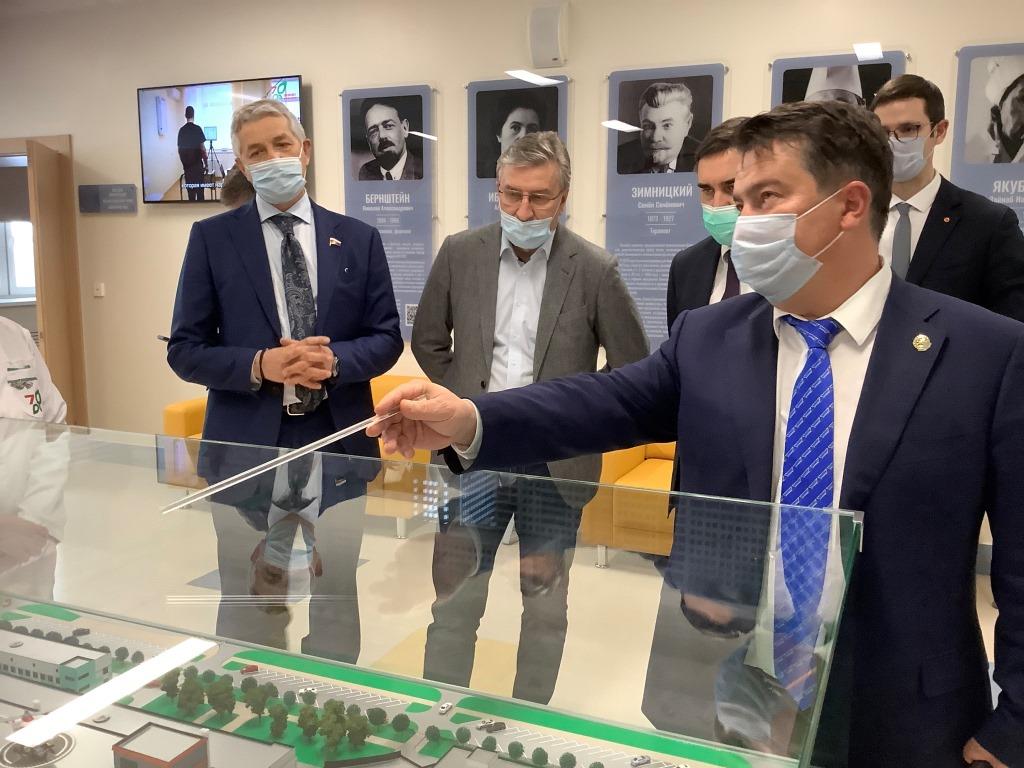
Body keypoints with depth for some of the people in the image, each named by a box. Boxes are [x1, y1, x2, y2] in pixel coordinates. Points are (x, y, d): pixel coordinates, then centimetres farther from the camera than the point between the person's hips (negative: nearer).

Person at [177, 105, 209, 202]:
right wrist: (206, 163, 0)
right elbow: (202, 148, -10)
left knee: (190, 188, 8)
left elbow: (179, 149, 7)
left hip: (186, 165, 4)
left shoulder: (181, 130, 4)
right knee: (200, 188, -1)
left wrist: (183, 163, 18)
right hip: (197, 163, -4)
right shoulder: (197, 129, -9)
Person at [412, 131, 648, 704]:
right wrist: (464, 400, 6)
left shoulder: (594, 269, -8)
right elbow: (428, 341, 11)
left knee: (546, 607, 14)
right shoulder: (460, 254, -1)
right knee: (454, 602, 8)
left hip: (555, 461, -1)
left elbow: (634, 364, 2)